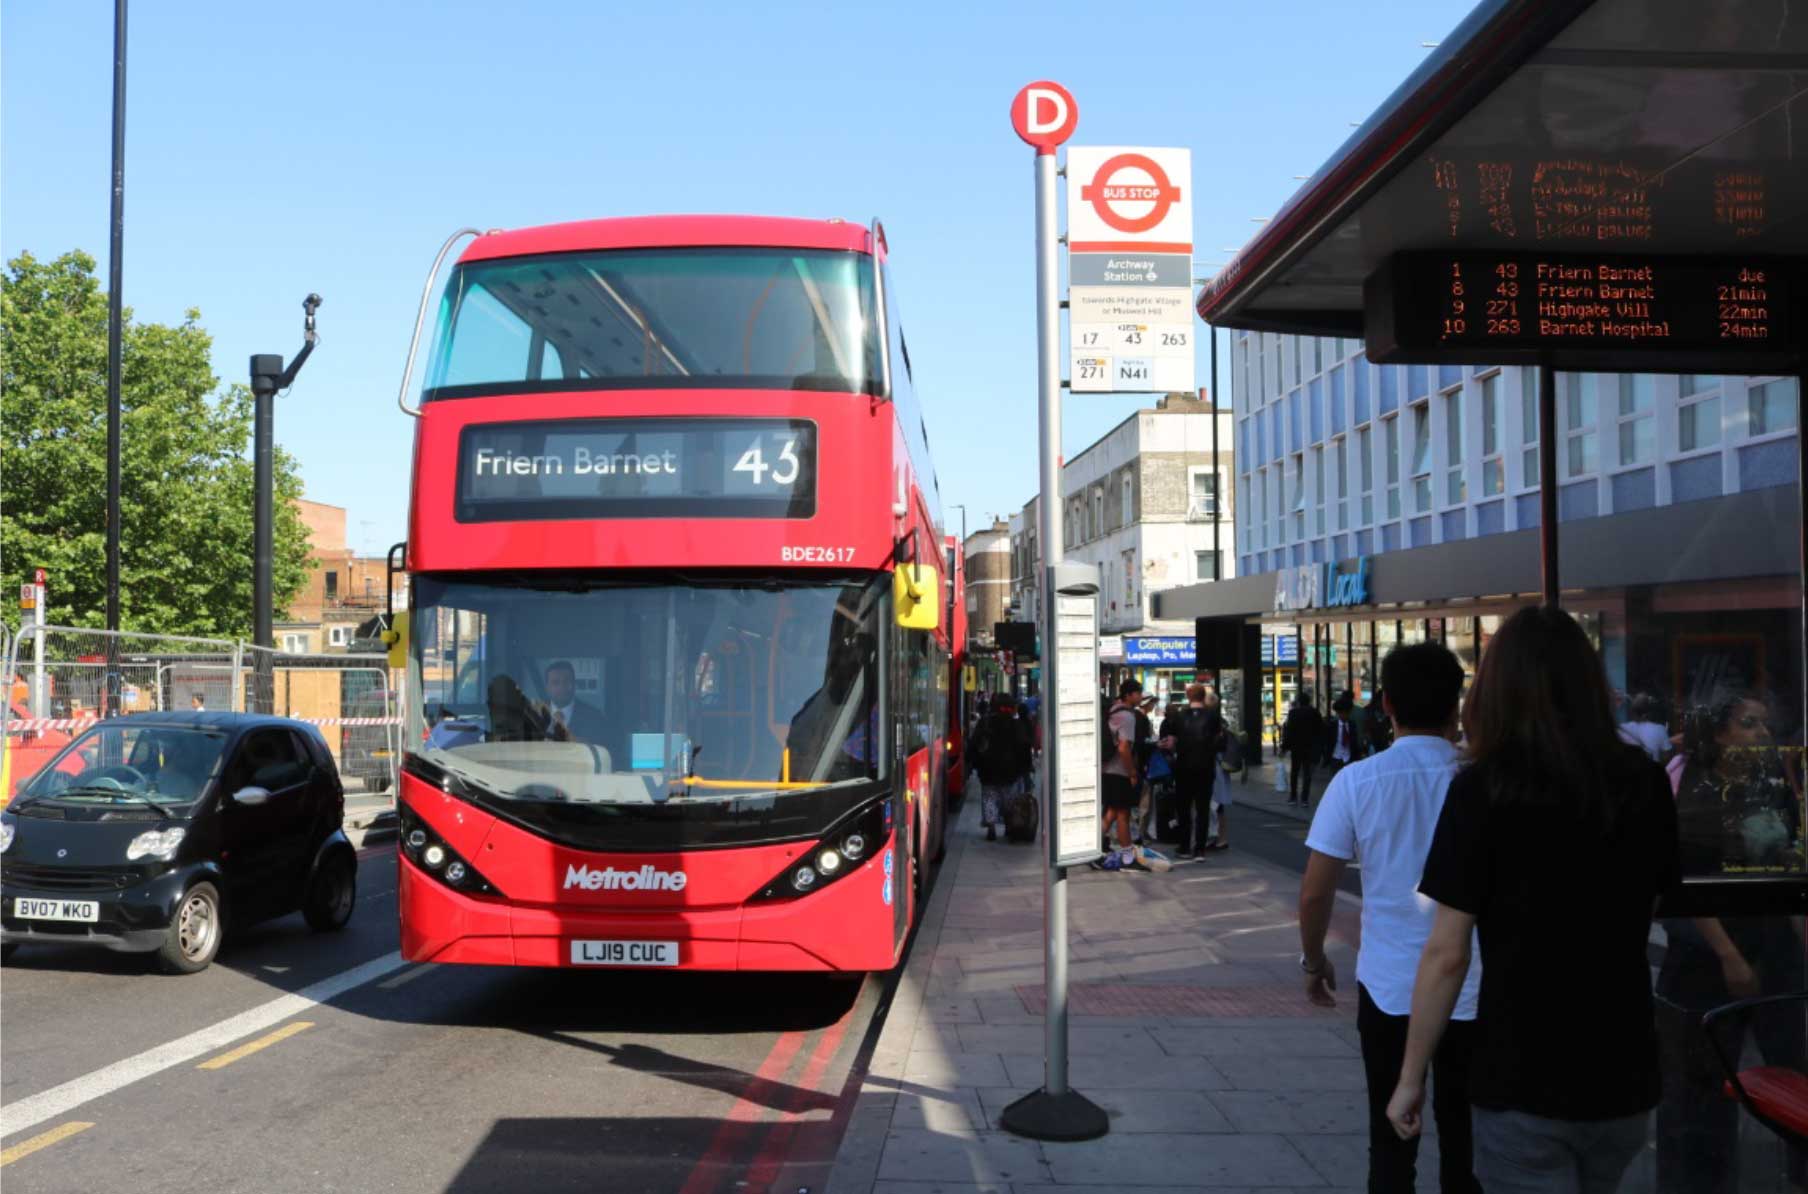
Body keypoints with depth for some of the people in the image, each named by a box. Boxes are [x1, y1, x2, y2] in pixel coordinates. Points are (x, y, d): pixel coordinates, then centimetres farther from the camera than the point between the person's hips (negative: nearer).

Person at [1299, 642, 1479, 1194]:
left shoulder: (1357, 781, -9)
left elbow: (1315, 892, -6)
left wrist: (1313, 962, 10)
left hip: (1388, 986, 0)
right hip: (1473, 988, 1)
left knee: (1392, 1139, 13)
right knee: (1465, 1140, 15)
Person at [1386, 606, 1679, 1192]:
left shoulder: (1481, 790, -14)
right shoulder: (1645, 781, -2)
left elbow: (1446, 953, -14)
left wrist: (1410, 1078, -5)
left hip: (1522, 1083, -5)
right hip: (1625, 1076, 5)